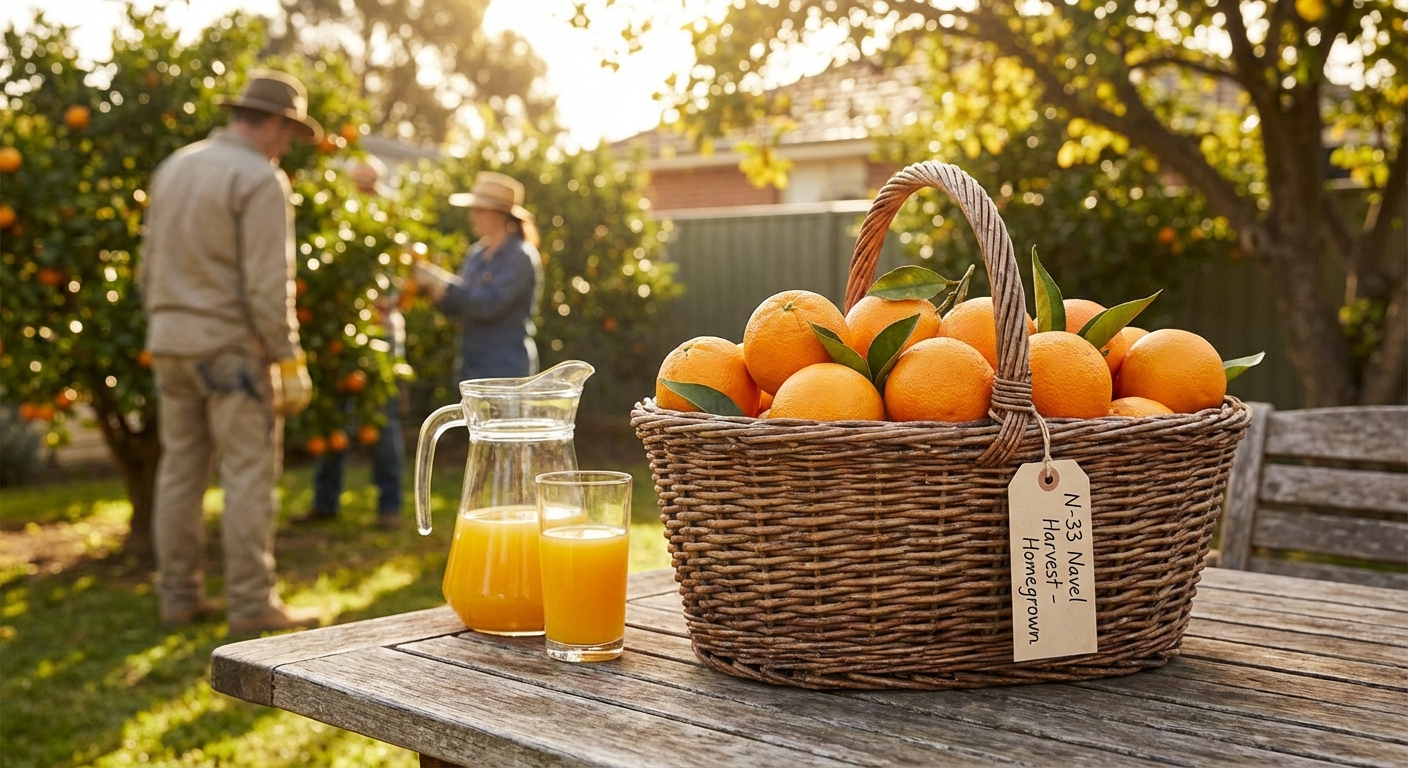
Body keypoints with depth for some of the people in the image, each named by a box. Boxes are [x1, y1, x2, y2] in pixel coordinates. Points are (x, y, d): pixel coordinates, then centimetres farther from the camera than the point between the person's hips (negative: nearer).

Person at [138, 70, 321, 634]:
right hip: (231, 344, -8)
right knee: (249, 472, -3)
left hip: (170, 342, 8)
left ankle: (178, 596, 17)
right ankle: (251, 603, 0)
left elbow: (149, 267, 16)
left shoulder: (174, 166, 13)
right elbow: (267, 284, -17)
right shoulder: (260, 180, -11)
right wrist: (288, 359, -12)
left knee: (180, 469, 11)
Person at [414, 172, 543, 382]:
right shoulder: (478, 253, 12)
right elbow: (456, 307, 12)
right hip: (472, 367, 8)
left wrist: (443, 285, -20)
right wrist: (433, 287, -6)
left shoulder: (520, 256, -10)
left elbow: (488, 303, -21)